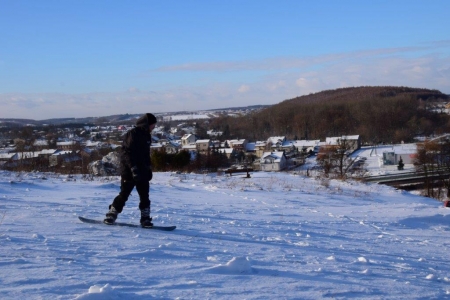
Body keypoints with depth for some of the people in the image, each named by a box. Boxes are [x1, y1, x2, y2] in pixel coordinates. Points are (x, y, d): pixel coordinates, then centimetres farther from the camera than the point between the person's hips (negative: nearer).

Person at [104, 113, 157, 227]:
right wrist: (134, 168, -27)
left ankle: (145, 218, 7)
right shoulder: (133, 134, -13)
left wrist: (149, 168, 20)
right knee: (124, 194, -2)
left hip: (142, 172, 7)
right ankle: (111, 215, 10)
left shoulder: (147, 135, 14)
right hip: (129, 171, -7)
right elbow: (127, 153, -20)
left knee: (144, 196, 2)